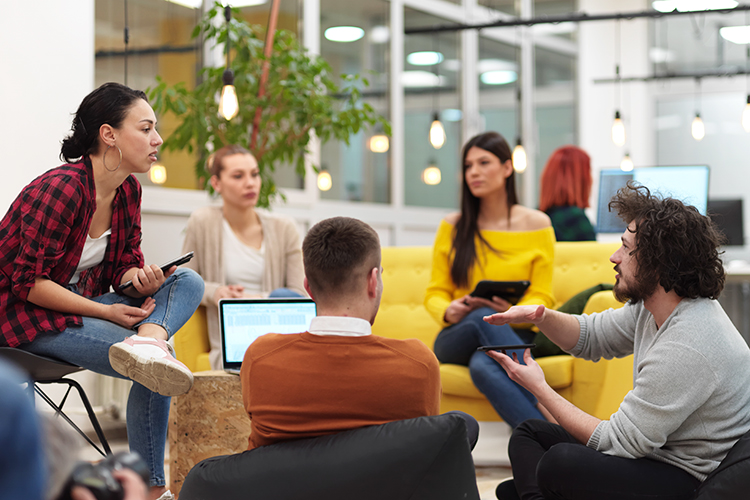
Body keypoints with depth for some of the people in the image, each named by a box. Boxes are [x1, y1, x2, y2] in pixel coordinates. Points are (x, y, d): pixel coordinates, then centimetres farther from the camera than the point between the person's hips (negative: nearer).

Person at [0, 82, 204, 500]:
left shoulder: (128, 190, 2)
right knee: (152, 369, -28)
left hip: (82, 302, 9)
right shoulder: (61, 189, -25)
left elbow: (124, 266, 8)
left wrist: (140, 279, -20)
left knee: (188, 281, -16)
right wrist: (106, 312, -26)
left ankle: (147, 341, -43)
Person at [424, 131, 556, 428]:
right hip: (457, 340, 1)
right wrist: (447, 311, -16)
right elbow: (434, 294, 9)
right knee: (482, 317, -39)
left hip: (514, 336, -1)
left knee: (482, 366, -40)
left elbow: (541, 298, 2)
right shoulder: (452, 227, 10)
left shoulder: (536, 224, 6)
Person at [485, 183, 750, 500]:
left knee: (560, 463, -33)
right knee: (528, 433, 14)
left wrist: (540, 389, -13)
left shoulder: (686, 349, -29)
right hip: (654, 448, 10)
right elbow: (592, 336, 17)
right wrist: (540, 316, -4)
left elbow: (619, 442, -23)